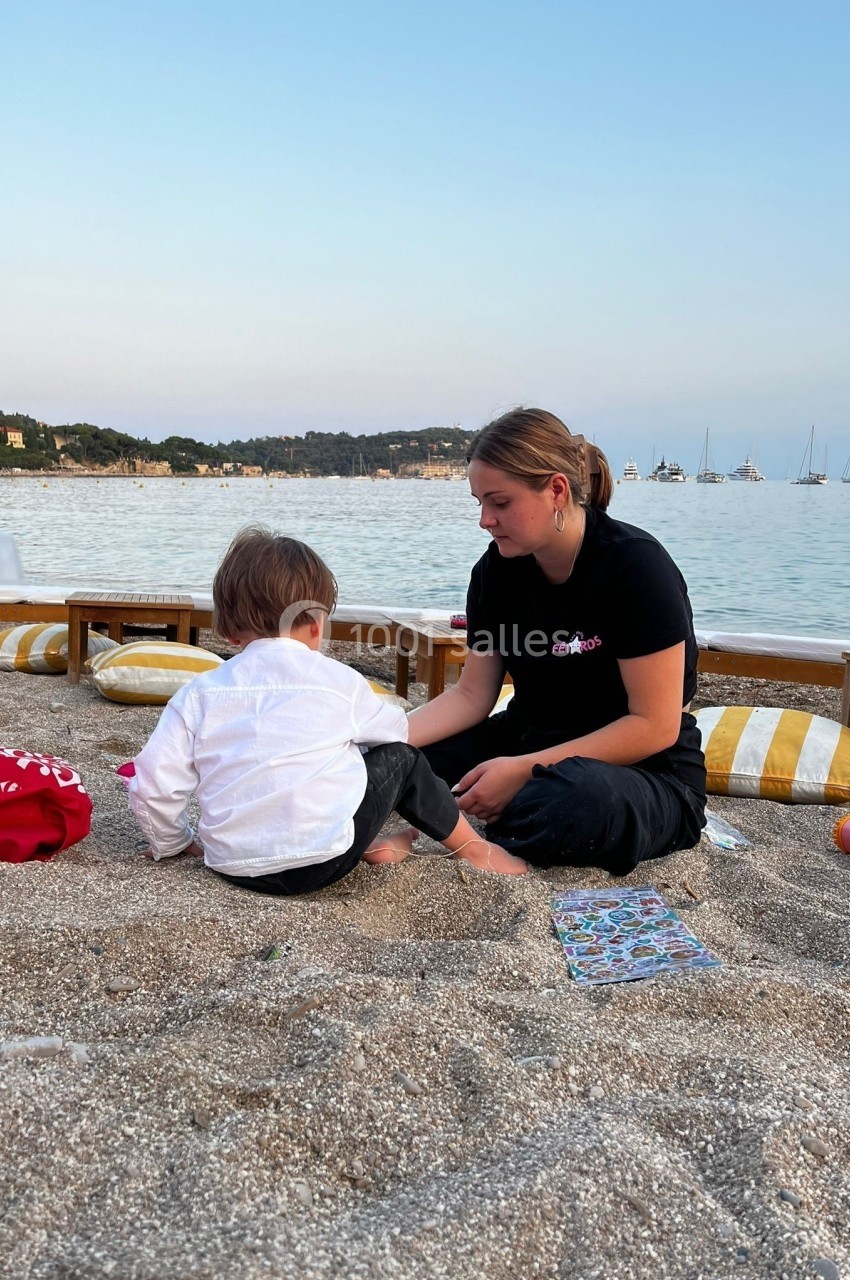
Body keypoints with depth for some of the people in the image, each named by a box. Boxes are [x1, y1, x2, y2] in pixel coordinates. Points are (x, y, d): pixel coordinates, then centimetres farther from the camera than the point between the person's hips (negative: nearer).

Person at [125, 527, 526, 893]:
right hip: (321, 861, -3)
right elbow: (396, 729, 20)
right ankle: (473, 849, 33)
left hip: (234, 867, 4)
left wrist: (173, 842, 19)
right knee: (401, 757, 18)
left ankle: (369, 846, 20)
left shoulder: (199, 693, 4)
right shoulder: (338, 680, 0)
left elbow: (150, 784, 0)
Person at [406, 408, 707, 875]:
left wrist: (523, 771, -24)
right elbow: (471, 695, 2)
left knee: (575, 800, -41)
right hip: (530, 741, 5)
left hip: (645, 769, -5)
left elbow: (655, 726, -20)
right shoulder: (496, 570, 0)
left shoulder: (635, 565, -19)